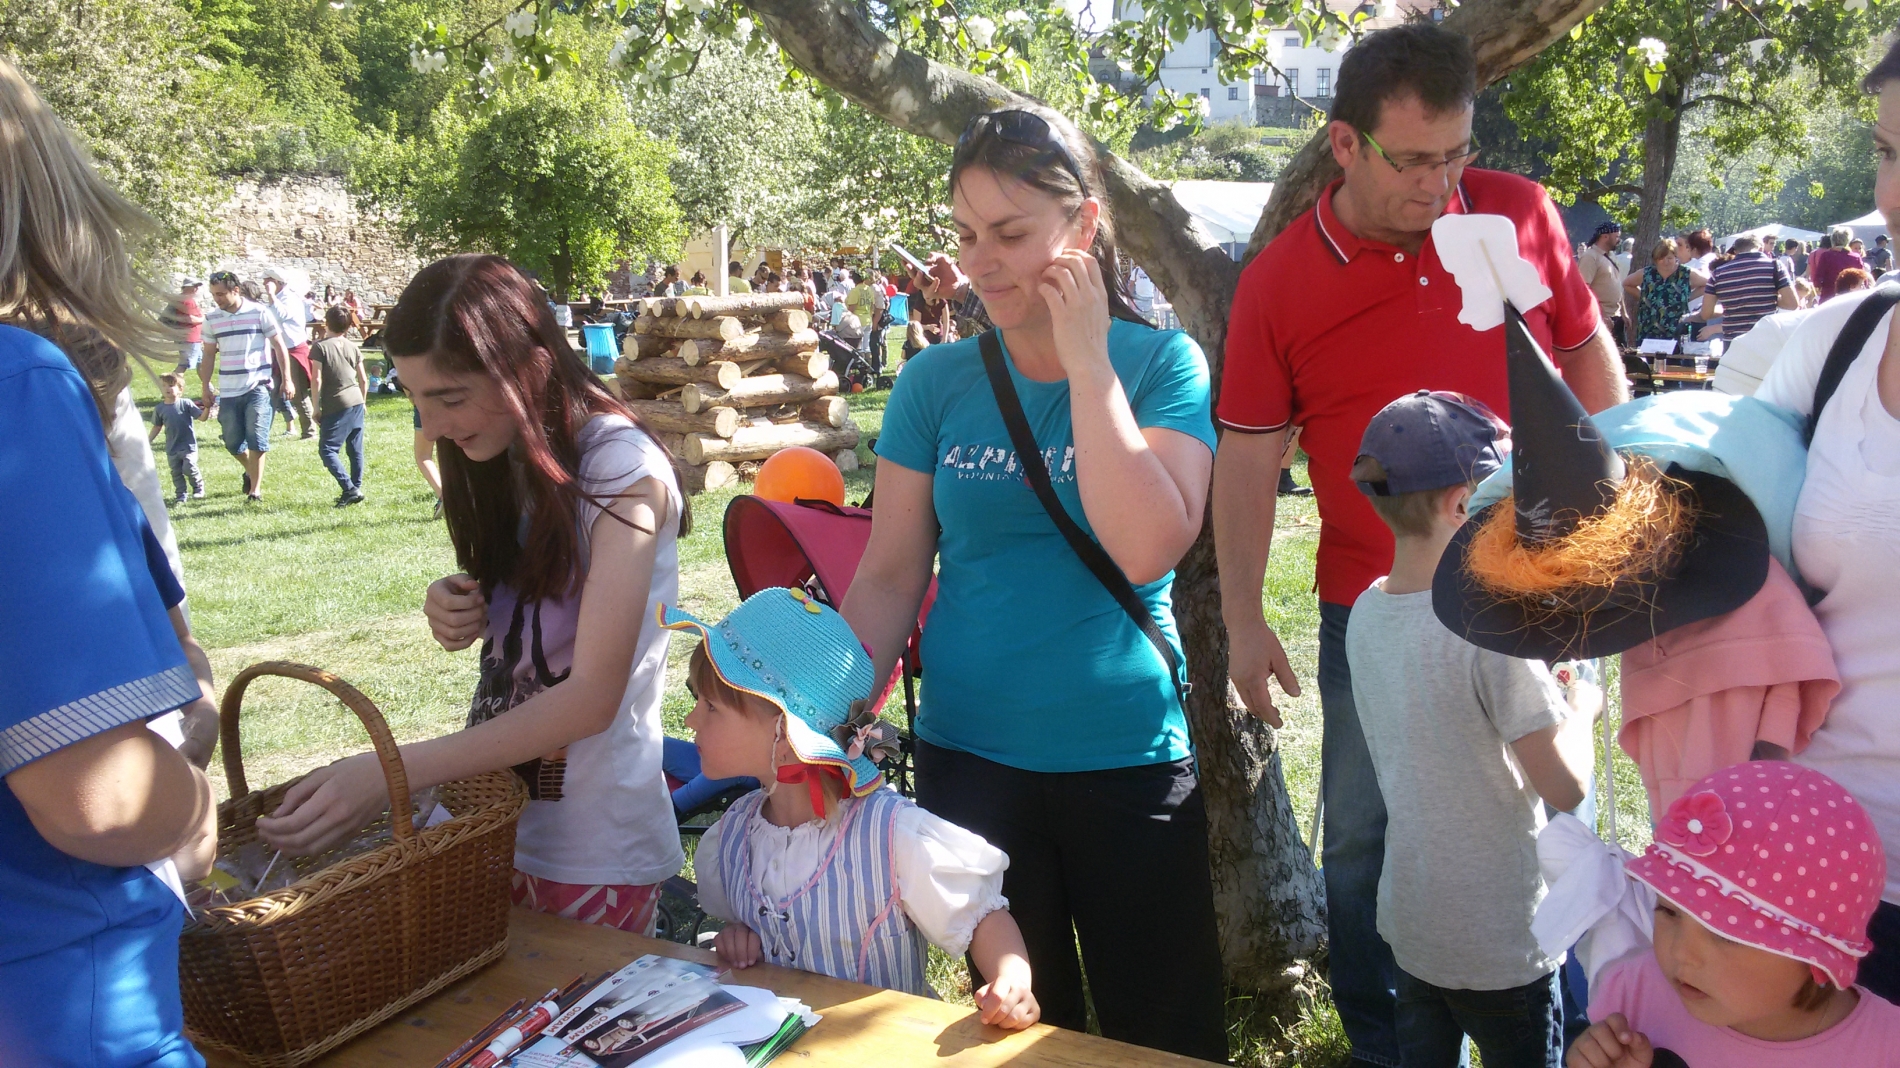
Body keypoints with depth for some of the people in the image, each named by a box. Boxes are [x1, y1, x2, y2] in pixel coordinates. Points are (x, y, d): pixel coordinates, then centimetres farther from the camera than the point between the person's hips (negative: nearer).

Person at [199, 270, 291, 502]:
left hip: (258, 387, -4)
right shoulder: (212, 319, 5)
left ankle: (255, 487, -1)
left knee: (256, 439, -8)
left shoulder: (259, 313, -5)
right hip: (228, 391, 4)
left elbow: (279, 346, 0)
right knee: (232, 442, 8)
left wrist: (286, 379, -2)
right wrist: (205, 388, 11)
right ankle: (252, 472, 34)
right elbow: (209, 355, 13)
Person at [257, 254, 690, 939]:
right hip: (495, 818, 7)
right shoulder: (502, 460, 4)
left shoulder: (622, 470, -19)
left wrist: (393, 773, -28)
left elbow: (593, 697, -24)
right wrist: (457, 611, -7)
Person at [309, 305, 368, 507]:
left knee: (326, 449, -3)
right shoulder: (353, 347, 10)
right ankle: (355, 489, 16)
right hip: (356, 402, 6)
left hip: (336, 406, -6)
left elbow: (317, 380, -11)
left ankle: (349, 489, -14)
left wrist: (317, 407, -4)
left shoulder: (321, 347, -6)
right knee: (355, 449, 11)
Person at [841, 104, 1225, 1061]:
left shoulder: (1161, 362, -6)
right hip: (969, 757, 2)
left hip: (1128, 757, -1)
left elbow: (1146, 547, -20)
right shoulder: (936, 383, 0)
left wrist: (1087, 363, -18)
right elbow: (888, 578, 2)